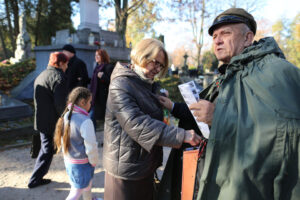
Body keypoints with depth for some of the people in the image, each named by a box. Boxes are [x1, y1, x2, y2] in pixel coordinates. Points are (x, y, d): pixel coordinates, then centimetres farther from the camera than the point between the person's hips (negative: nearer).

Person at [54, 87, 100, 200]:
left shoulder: (66, 116, -3)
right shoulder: (85, 121, -28)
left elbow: (64, 141, 6)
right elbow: (91, 147, -23)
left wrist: (68, 157, 17)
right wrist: (94, 162, -5)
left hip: (68, 161, 8)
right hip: (82, 164, -8)